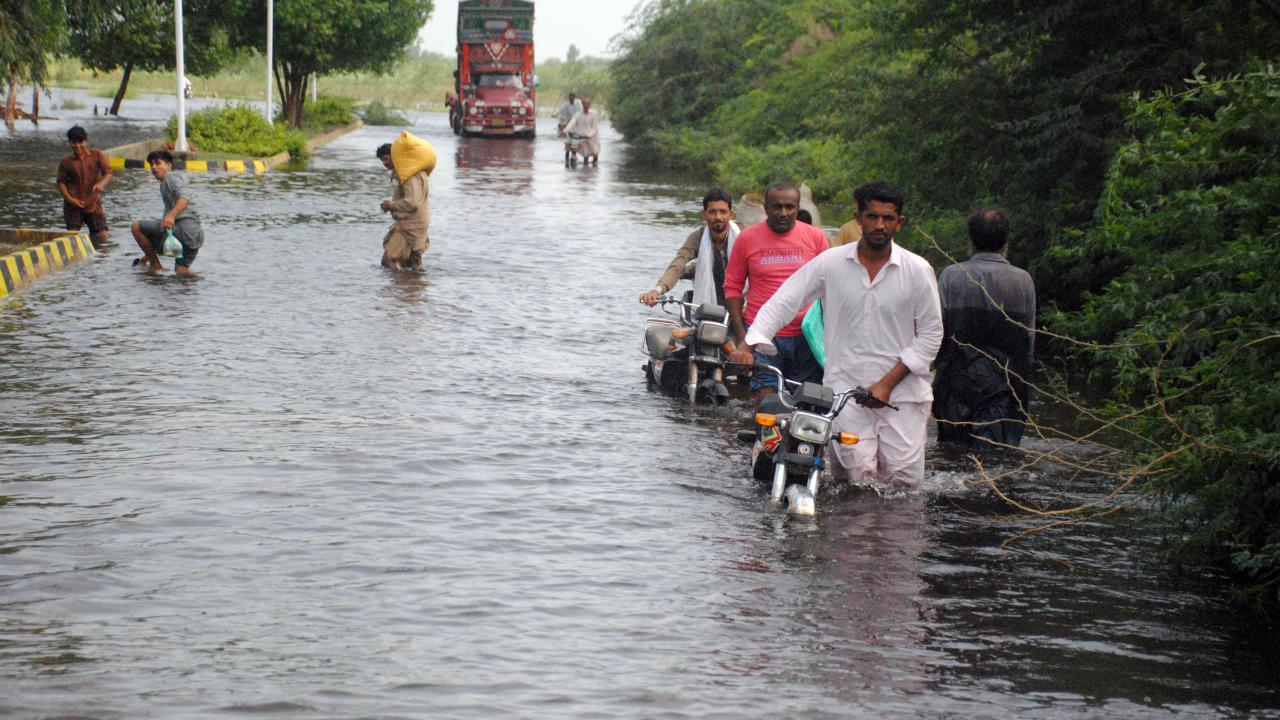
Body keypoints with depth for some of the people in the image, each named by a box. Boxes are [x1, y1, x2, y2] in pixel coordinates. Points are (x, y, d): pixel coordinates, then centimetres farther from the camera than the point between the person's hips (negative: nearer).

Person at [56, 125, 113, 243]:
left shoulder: (96, 155, 1)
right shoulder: (66, 162, -1)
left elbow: (108, 173, -5)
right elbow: (61, 182, 4)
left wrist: (101, 184, -27)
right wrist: (70, 199, -11)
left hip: (93, 203, 1)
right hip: (73, 205, -1)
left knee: (102, 236, -1)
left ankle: (90, 237, 30)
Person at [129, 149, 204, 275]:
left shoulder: (170, 177, 3)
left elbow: (185, 197, -19)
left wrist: (171, 215, -38)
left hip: (182, 227, -10)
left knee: (136, 226, -6)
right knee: (181, 273, 19)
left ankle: (155, 265, -1)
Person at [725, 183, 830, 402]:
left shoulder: (815, 237, 5)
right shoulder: (748, 238, 3)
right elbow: (732, 286, 7)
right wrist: (741, 336, -1)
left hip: (806, 336, 1)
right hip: (762, 334, -1)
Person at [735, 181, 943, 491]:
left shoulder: (918, 270, 1)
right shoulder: (831, 263, 2)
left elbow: (931, 333, 2)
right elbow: (782, 302, 3)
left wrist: (887, 383, -6)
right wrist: (749, 345, -12)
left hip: (902, 390, 0)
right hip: (846, 389, 0)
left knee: (906, 478, -7)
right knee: (860, 476, -11)